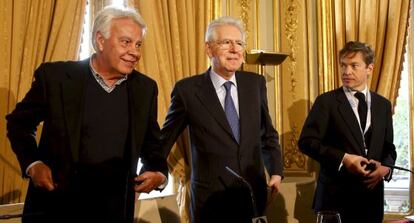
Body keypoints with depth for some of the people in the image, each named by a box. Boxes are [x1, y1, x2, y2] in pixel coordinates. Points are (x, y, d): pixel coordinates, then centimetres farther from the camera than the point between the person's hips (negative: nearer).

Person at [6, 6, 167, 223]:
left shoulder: (145, 88, 2)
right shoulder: (55, 76, -7)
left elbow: (152, 146, 11)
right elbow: (19, 122, 4)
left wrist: (159, 173, -9)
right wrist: (32, 164, -11)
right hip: (56, 200, -2)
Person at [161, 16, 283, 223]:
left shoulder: (255, 83, 3)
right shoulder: (187, 89, -7)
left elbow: (267, 133, 12)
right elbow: (164, 140, 2)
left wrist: (276, 171, 1)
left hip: (253, 194, 3)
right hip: (211, 197, -3)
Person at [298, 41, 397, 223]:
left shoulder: (383, 105, 11)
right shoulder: (326, 101, -3)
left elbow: (389, 148, 15)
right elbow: (306, 141, -10)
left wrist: (385, 167, -6)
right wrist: (343, 159, -18)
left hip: (372, 194, 4)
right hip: (336, 194, -4)